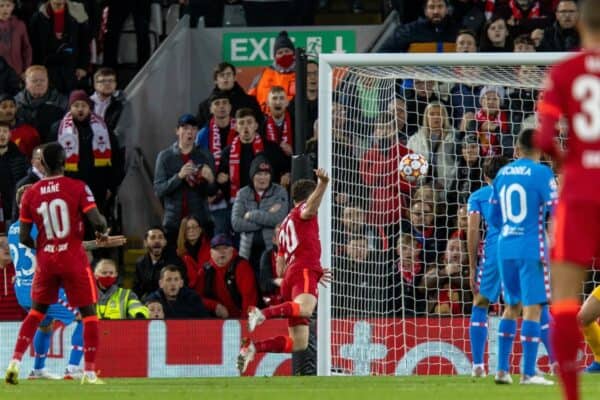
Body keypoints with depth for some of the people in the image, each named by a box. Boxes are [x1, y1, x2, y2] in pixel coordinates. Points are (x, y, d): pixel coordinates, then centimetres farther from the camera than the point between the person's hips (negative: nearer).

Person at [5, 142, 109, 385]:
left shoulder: (31, 194, 0)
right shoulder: (77, 188, -8)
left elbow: (24, 238, 1)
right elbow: (97, 221, -15)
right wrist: (103, 232, 7)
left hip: (45, 258, 3)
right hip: (74, 258, -3)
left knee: (36, 311, 18)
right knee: (88, 312, 6)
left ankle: (15, 362, 5)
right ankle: (89, 372, 1)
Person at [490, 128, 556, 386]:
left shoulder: (502, 174, 10)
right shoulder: (541, 173, -7)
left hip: (505, 248, 6)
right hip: (532, 248, -6)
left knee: (512, 306, 16)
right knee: (533, 308, -3)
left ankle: (502, 370, 14)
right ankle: (528, 373, -7)